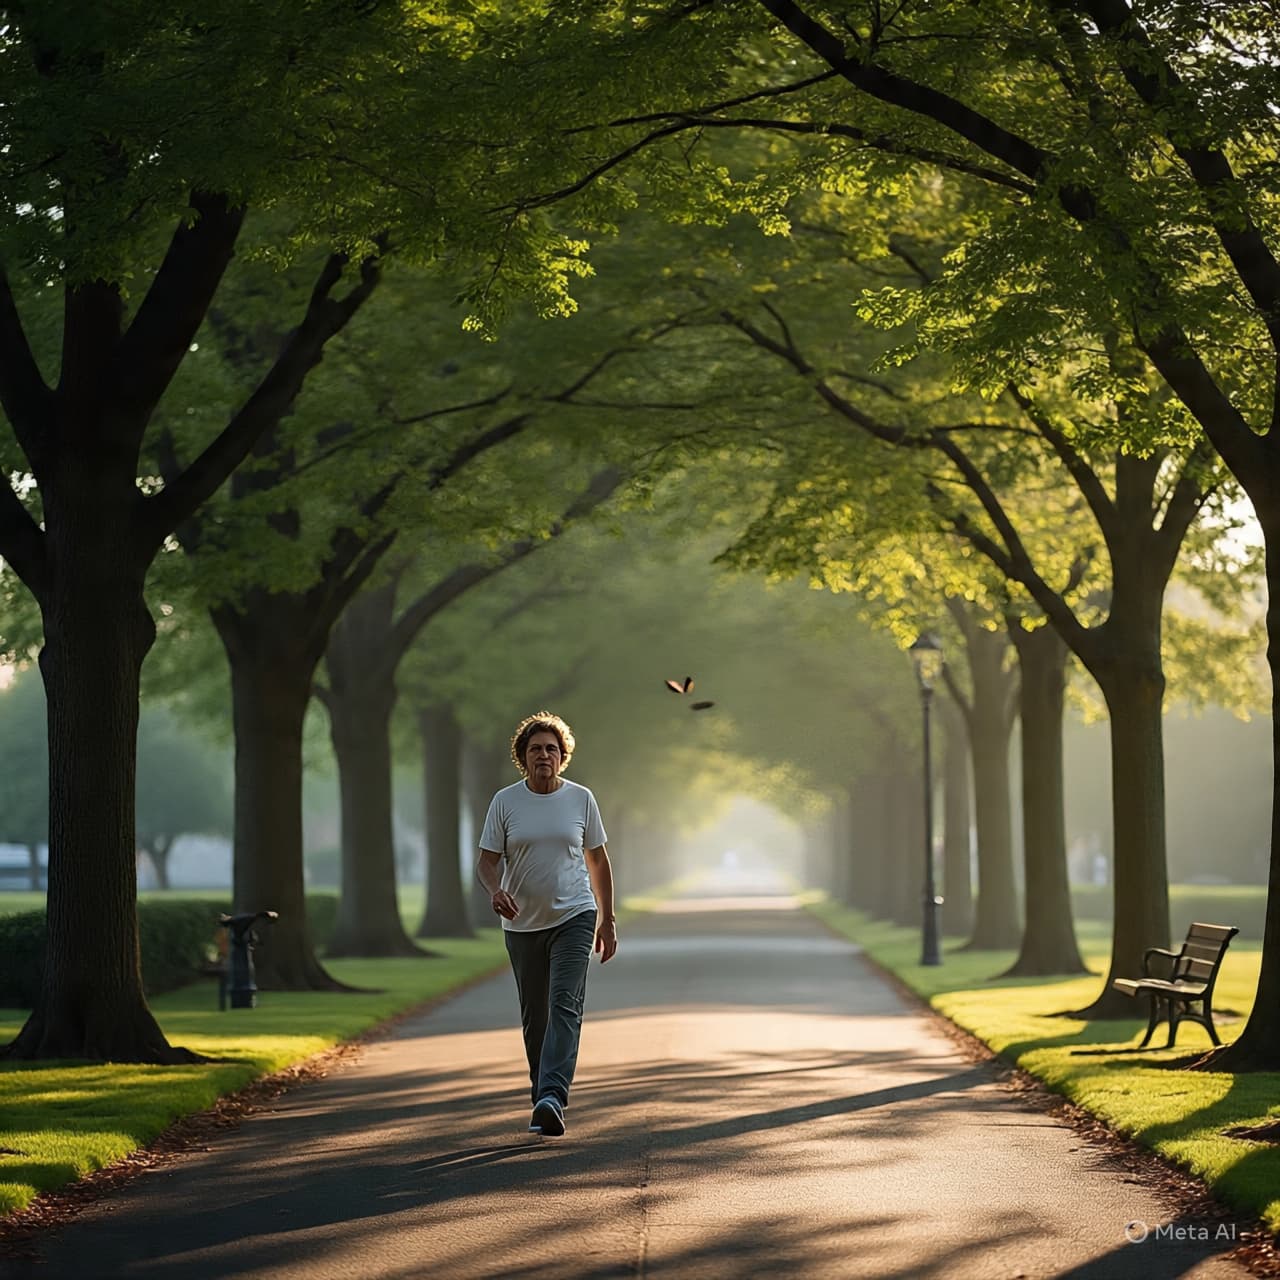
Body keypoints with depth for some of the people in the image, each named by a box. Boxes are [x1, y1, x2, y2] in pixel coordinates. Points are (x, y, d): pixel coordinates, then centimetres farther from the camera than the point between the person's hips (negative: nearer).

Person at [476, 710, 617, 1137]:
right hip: (523, 923, 2)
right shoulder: (505, 801, 0)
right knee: (534, 1016, 9)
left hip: (574, 916, -1)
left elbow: (598, 860, 11)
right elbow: (486, 861, -1)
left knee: (565, 1006, -17)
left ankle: (552, 1099, -27)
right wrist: (495, 890, -23)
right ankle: (542, 1094, 24)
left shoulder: (580, 799, 2)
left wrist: (607, 919, 10)